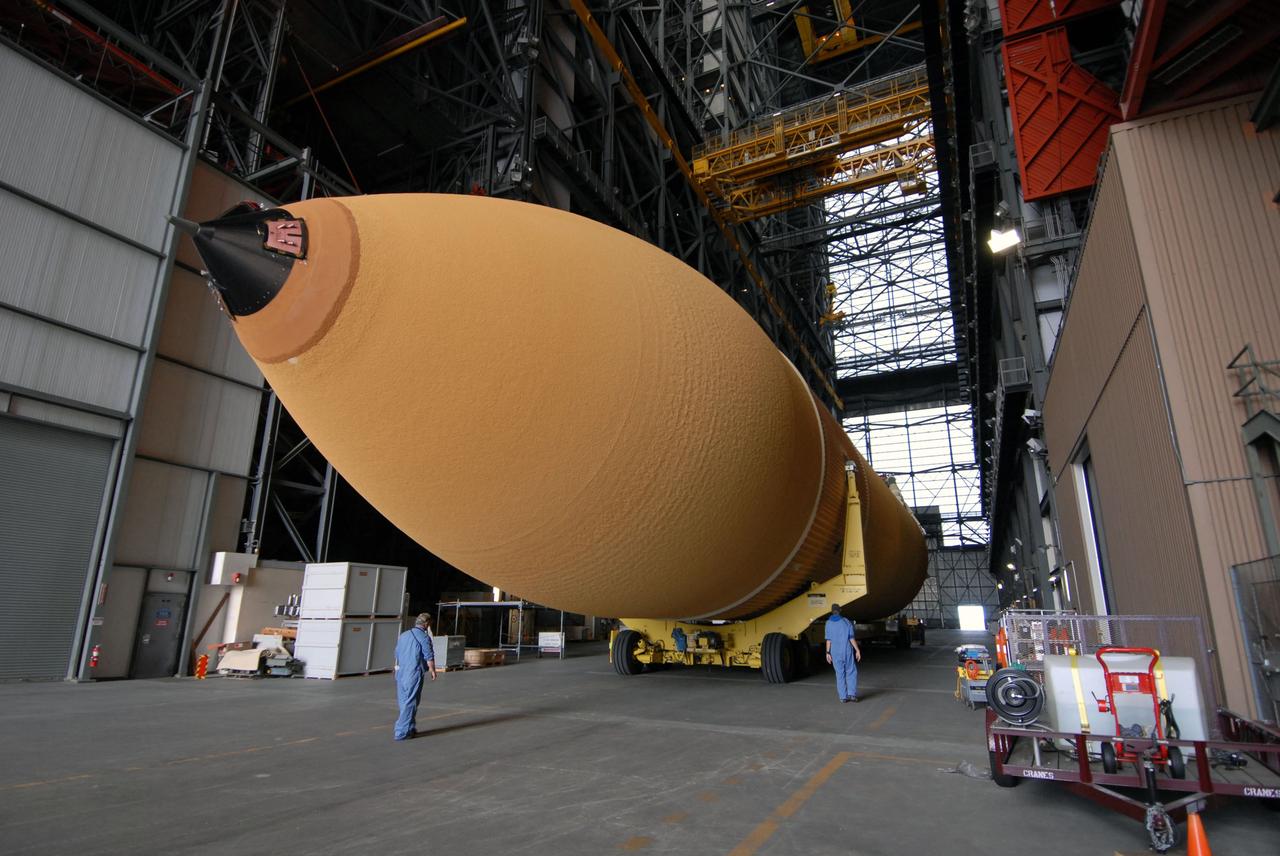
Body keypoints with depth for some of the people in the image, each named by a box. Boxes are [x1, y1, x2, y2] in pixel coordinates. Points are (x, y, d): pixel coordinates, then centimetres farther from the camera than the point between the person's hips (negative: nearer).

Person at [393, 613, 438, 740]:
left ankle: (410, 729, 25)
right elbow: (429, 658, -11)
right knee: (410, 703, -1)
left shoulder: (403, 635, 12)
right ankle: (402, 732, 0)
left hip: (400, 673, 8)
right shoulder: (424, 637, -10)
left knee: (403, 701, 15)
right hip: (414, 673, -7)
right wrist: (433, 671, 2)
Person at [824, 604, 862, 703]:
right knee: (851, 673, 10)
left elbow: (829, 640, -4)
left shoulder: (828, 623, -2)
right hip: (847, 651, -1)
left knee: (840, 674, 9)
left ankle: (843, 696, 8)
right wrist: (858, 650, -1)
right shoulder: (846, 622, -4)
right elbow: (852, 638, -7)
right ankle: (852, 694, -1)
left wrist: (828, 653, 0)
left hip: (835, 653, 1)